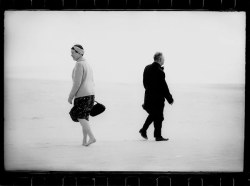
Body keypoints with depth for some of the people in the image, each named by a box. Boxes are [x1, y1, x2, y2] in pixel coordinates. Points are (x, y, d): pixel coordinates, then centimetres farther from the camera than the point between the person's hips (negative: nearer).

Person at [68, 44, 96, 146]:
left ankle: (92, 137, -13)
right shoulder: (87, 64, 17)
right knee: (84, 117, 14)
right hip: (90, 94, 9)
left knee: (80, 118, -3)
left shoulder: (79, 65, -14)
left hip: (82, 95, -9)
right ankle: (84, 141, 14)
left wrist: (70, 97, -12)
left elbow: (77, 83, -20)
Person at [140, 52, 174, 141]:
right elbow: (164, 86, -18)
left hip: (149, 96, 8)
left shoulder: (147, 68, 4)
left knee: (153, 114, 23)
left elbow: (145, 83, 12)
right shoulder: (159, 71, -20)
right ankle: (158, 136, 10)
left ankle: (143, 130, 21)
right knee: (158, 117, 3)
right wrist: (170, 98, -10)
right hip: (158, 97, -8)